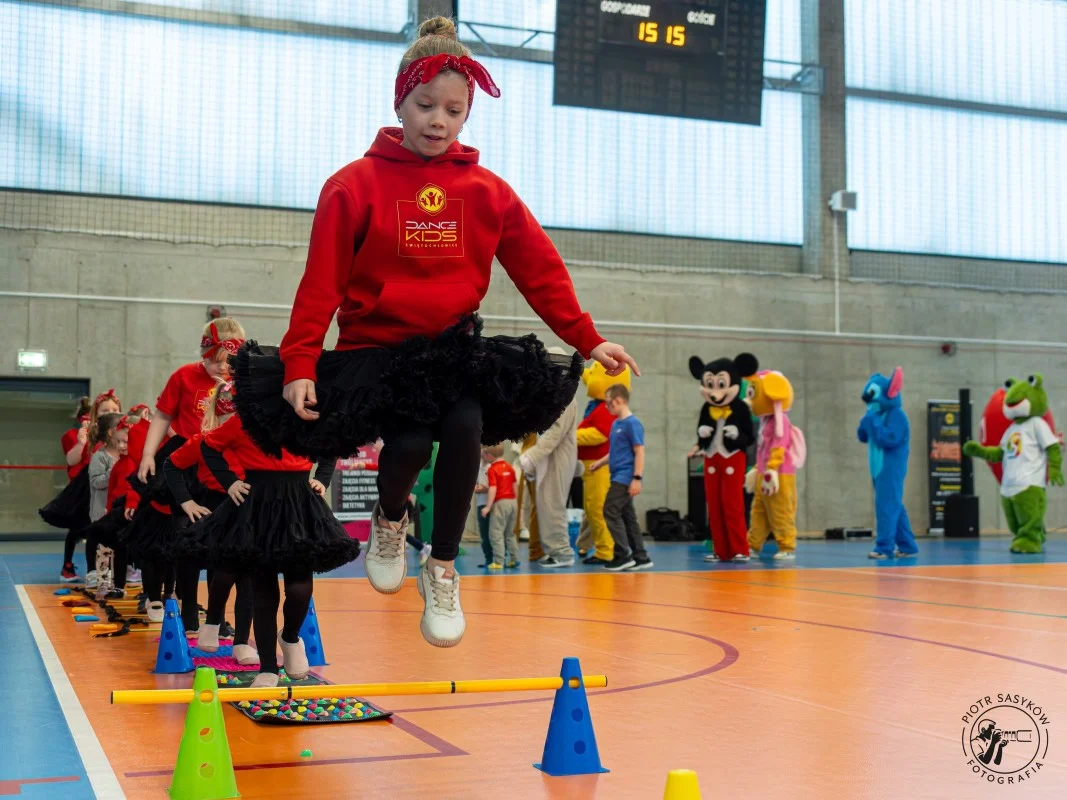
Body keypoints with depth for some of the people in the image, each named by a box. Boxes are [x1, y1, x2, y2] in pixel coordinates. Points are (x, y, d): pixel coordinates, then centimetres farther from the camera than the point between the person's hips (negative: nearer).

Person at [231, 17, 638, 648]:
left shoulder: (487, 192, 5)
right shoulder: (356, 185, -4)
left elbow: (542, 271, 8)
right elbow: (321, 283, -9)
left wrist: (587, 339, 5)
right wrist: (298, 366, -16)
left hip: (455, 348, 2)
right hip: (374, 350, -2)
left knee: (465, 426, -26)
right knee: (410, 443, -26)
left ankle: (443, 571, -3)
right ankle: (390, 520, 14)